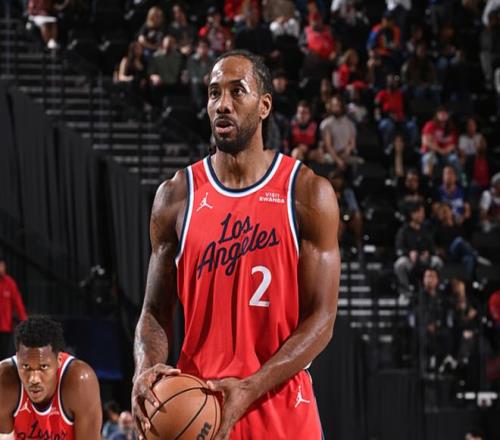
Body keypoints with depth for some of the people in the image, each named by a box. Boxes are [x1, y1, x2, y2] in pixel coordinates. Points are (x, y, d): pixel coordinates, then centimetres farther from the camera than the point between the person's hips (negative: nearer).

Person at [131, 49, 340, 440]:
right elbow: (155, 311, 8)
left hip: (281, 408, -2)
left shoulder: (309, 194, -2)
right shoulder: (177, 196, 5)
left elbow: (321, 318, -6)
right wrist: (147, 368, -15)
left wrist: (249, 389, -19)